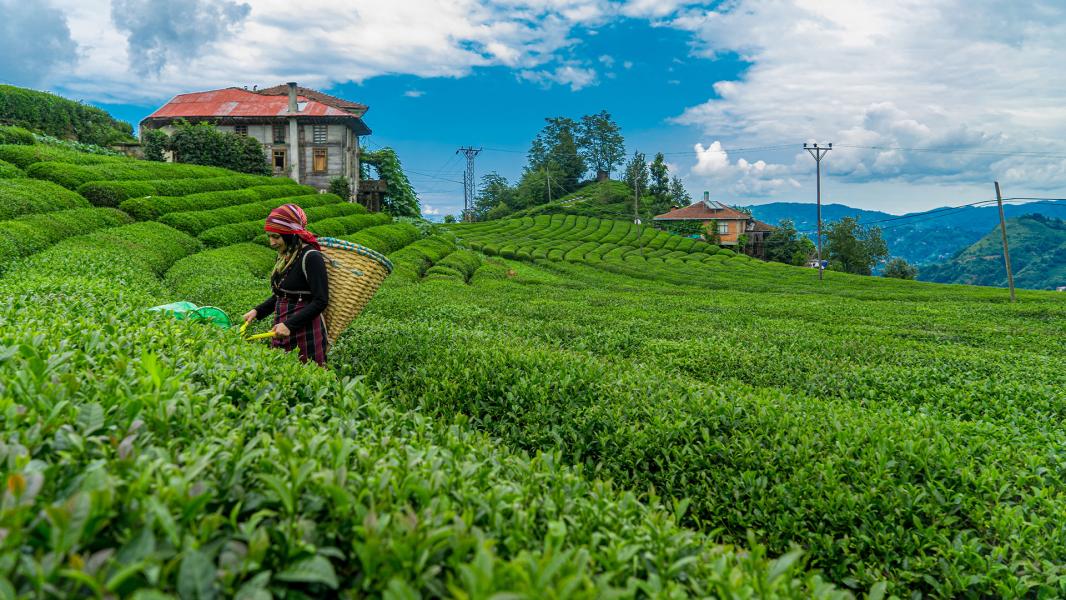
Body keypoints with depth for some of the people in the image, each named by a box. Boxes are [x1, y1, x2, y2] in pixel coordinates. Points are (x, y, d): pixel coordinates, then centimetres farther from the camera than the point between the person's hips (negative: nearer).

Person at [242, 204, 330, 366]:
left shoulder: (311, 257, -14)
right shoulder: (284, 257, 11)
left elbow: (320, 302, -17)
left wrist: (289, 325, -21)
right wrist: (257, 311, 6)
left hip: (306, 331, -8)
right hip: (282, 329, 8)